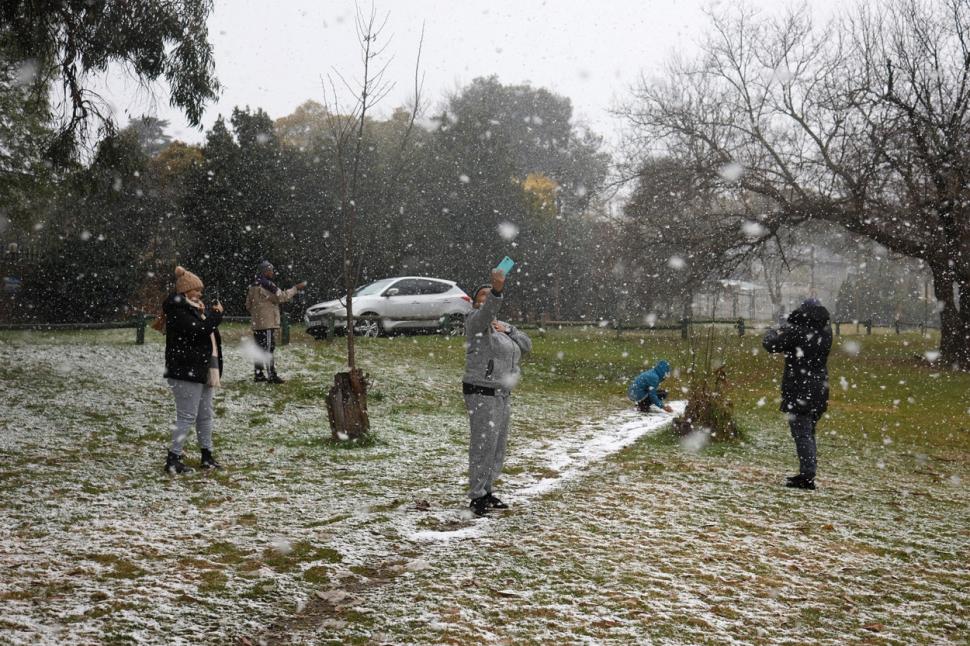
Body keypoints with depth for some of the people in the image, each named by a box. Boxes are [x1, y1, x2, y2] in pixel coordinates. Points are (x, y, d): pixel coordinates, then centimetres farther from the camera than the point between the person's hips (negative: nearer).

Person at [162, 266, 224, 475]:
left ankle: (207, 456, 22)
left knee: (205, 415, 14)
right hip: (186, 372, -10)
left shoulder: (191, 307, 18)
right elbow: (196, 331, -23)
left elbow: (207, 330, 23)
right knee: (187, 417, -8)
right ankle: (173, 459, -1)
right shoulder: (177, 310, -14)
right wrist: (215, 315, -13)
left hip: (202, 370, 10)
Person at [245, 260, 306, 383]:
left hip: (257, 324, 9)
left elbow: (248, 305, 21)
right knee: (268, 349, -8)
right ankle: (272, 375, -9)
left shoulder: (253, 285, 16)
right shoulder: (266, 284, -14)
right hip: (268, 323, -9)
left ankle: (259, 374, 17)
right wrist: (296, 288, -14)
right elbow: (281, 297, -20)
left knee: (260, 349, 13)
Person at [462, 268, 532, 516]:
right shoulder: (476, 320, -7)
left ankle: (486, 493, 22)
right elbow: (487, 311, -30)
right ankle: (477, 497, -4)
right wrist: (497, 290, -48)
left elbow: (526, 345, 14)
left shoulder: (501, 326, 19)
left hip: (502, 395, 9)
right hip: (482, 393, -9)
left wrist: (508, 330, -2)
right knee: (483, 445, -9)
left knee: (498, 446, 13)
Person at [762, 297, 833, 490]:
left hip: (799, 391, -7)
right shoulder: (825, 332, 4)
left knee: (802, 434, -6)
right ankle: (807, 474, 23)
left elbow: (771, 344, -9)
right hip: (820, 390, 7)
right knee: (808, 433, 18)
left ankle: (807, 476, -10)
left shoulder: (796, 331, -15)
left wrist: (772, 333, 13)